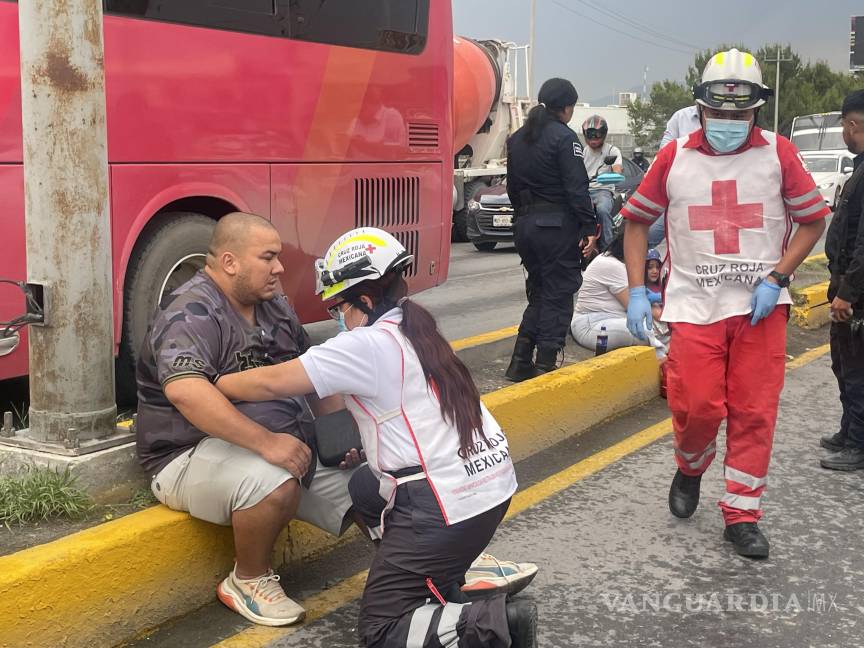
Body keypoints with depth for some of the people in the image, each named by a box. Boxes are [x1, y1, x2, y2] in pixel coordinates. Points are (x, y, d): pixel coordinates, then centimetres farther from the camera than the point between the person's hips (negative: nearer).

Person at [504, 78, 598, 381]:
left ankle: (521, 362, 15)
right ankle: (546, 365, 0)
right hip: (558, 225, -7)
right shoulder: (564, 137, -10)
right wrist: (589, 228, -14)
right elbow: (577, 188, -15)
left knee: (537, 293, 17)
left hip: (525, 225, 7)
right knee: (557, 296, 0)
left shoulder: (517, 139, 13)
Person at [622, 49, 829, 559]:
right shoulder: (674, 158, 3)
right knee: (696, 407, -5)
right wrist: (637, 291, 1)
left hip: (760, 306, 0)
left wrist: (775, 278, -7)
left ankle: (742, 514, 15)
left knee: (754, 411, 1)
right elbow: (637, 220, 10)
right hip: (694, 305, 0)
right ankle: (690, 470, 28)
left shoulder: (778, 153, 1)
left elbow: (813, 220, 6)